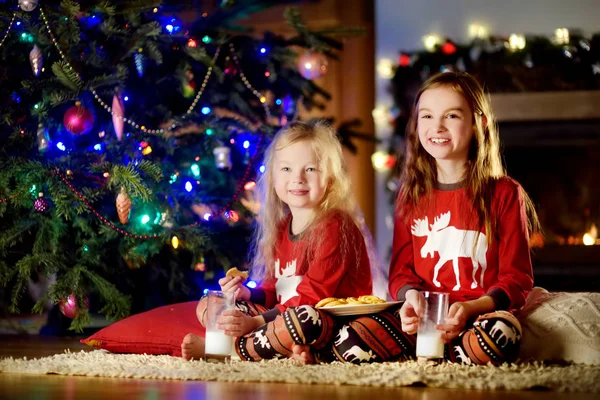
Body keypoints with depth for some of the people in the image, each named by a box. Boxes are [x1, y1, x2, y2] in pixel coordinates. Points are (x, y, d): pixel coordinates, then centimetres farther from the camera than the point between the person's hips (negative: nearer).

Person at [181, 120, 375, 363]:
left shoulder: (334, 227, -13)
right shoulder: (280, 229, 14)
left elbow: (313, 298, -19)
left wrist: (256, 322, -25)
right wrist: (247, 295, -3)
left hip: (331, 330, -9)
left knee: (304, 317, -42)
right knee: (207, 306, 4)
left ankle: (234, 346, -16)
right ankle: (287, 348, -19)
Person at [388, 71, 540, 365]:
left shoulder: (504, 194, 4)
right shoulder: (411, 195, 16)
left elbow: (517, 278, 0)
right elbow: (401, 269, 15)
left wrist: (471, 308, -19)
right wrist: (411, 296, -11)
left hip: (482, 312, -2)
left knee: (500, 334, -42)